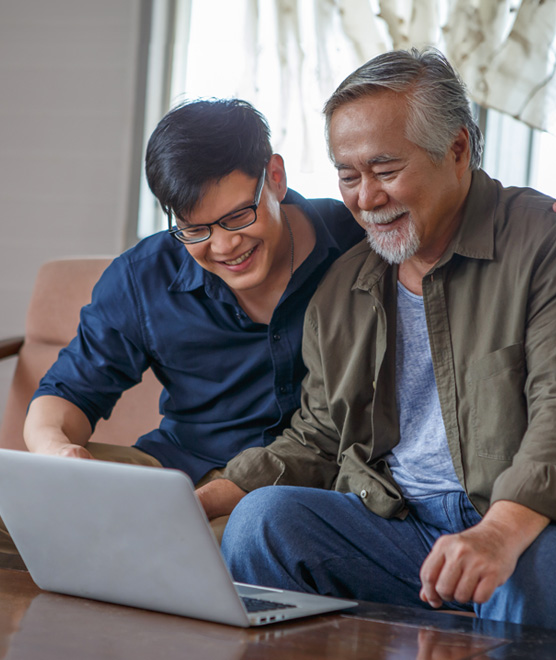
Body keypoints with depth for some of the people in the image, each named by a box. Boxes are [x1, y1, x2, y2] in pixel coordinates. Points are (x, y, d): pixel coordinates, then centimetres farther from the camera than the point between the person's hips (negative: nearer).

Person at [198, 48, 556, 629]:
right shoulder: (340, 291, 17)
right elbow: (315, 442, 21)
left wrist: (502, 530, -34)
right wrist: (205, 501, 4)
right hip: (391, 522, 5)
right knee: (264, 514, -21)